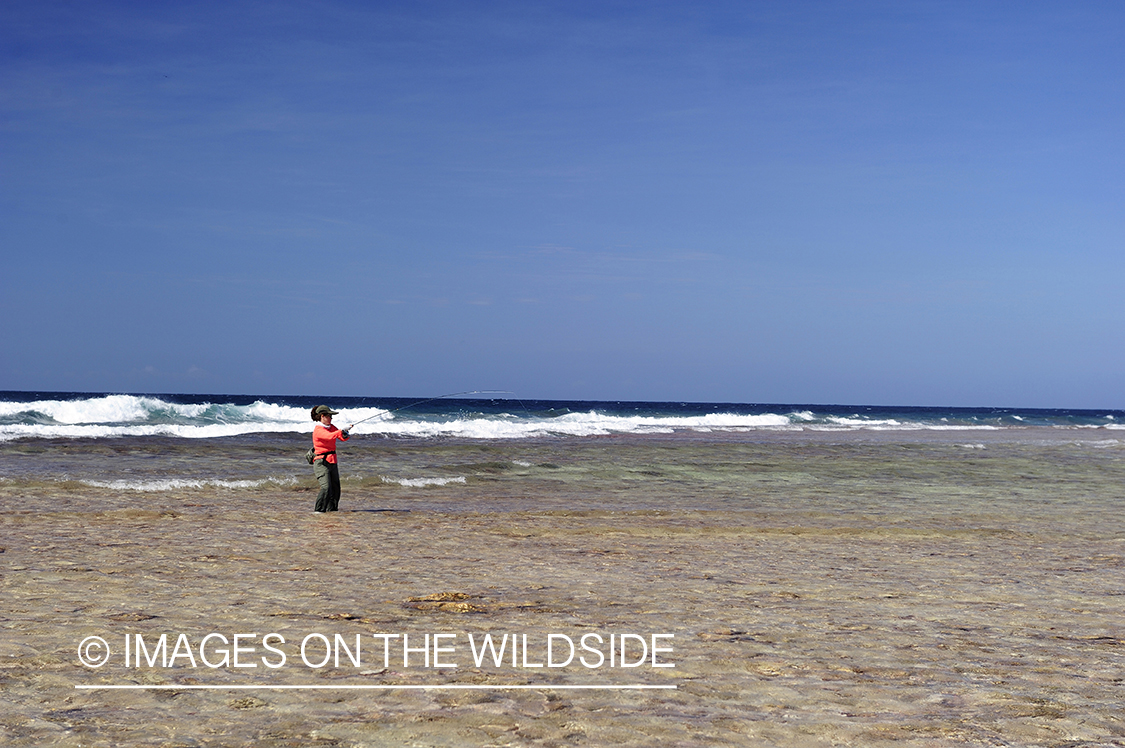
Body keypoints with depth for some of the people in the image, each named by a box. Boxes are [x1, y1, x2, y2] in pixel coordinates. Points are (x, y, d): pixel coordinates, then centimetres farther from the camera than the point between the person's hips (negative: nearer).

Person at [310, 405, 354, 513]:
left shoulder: (331, 427, 12)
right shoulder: (318, 430, -11)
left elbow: (342, 438, 4)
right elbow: (329, 436, -29)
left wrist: (345, 434, -18)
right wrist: (342, 430, -36)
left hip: (332, 462, 8)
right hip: (321, 462, -8)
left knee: (335, 487, 11)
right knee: (326, 487, -19)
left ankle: (332, 508, 23)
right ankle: (319, 510, -13)